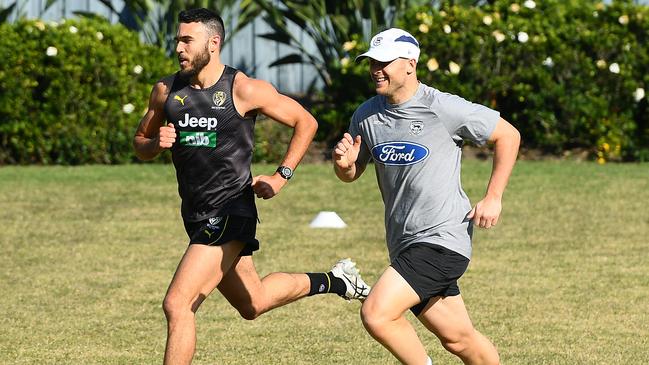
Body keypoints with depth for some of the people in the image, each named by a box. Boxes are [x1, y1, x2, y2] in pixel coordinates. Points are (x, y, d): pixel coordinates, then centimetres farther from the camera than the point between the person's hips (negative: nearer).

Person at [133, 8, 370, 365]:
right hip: (195, 213, 7)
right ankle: (334, 280, 44)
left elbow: (305, 122, 0)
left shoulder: (245, 90, -12)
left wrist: (281, 176, -6)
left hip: (230, 213, -7)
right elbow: (140, 143, 14)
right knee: (252, 304, 22)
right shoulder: (166, 91, 2)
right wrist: (156, 144, -9)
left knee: (177, 305, -19)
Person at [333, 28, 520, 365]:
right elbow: (352, 174, 19)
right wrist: (343, 164, -5)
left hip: (443, 238, -6)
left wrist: (494, 197, -5)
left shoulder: (444, 108, -11)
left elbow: (508, 135, -1)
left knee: (376, 314, -21)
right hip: (404, 244, 6)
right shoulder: (366, 116, 6)